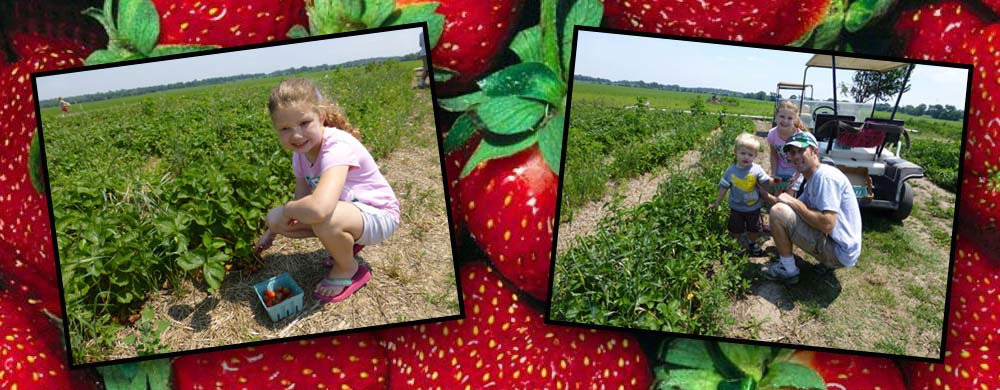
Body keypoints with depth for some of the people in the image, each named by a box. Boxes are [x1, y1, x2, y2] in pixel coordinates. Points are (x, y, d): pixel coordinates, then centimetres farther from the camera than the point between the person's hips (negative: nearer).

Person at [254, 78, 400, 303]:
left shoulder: (337, 147, -32)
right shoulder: (301, 151, -5)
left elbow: (318, 209, -46)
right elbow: (302, 201, 8)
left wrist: (284, 210, -28)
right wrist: (272, 231, 2)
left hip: (378, 215, -8)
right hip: (345, 209, 8)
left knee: (323, 221, -37)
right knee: (278, 220, -7)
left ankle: (348, 270, -5)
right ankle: (347, 243, 11)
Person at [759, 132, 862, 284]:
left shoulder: (825, 176, -19)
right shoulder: (811, 180, 12)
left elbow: (827, 224, -28)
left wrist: (794, 202, -17)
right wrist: (766, 196, 9)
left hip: (840, 252, -10)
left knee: (778, 211, -18)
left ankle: (788, 270, -2)